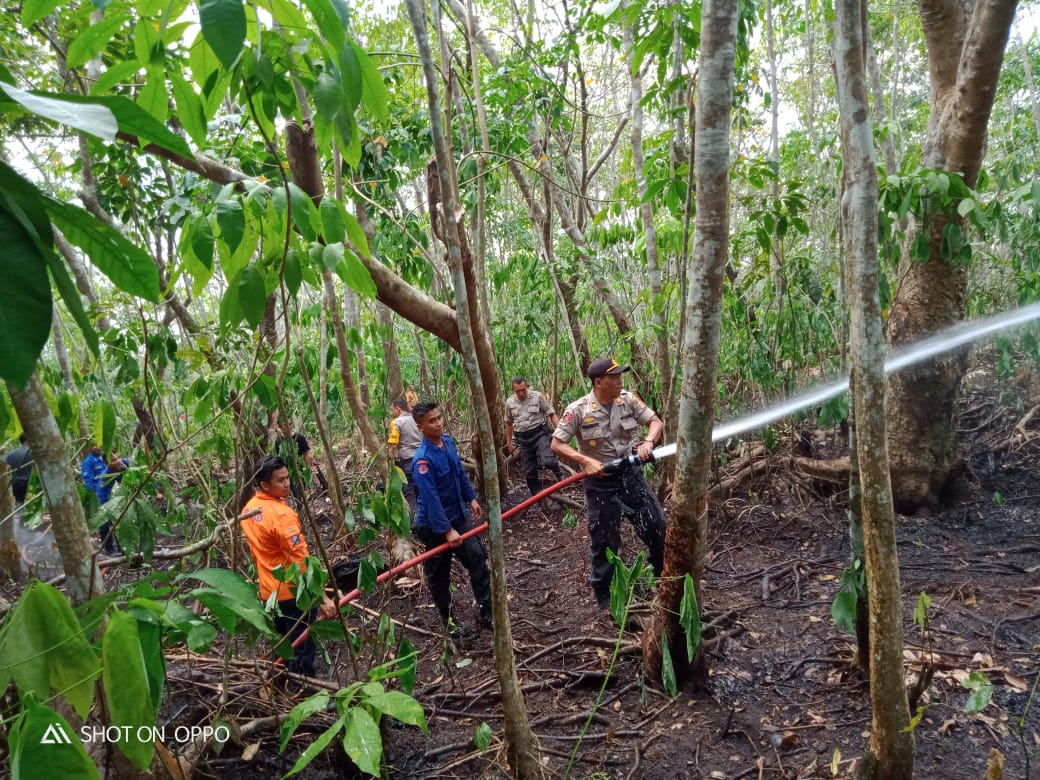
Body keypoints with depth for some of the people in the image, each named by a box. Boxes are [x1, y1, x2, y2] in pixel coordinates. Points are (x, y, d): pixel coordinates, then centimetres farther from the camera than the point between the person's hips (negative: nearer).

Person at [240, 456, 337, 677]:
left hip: (269, 591, 9)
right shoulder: (281, 514, -25)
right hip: (294, 592, -9)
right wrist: (323, 598, -28)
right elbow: (302, 562, -29)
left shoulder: (249, 509, 2)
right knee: (302, 653, 4)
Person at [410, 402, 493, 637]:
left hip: (459, 515, 7)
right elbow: (431, 499, -29)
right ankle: (448, 619, 30)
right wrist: (447, 530, -28)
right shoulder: (423, 459, -28)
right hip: (435, 525, -7)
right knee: (439, 575, 11)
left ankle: (487, 611, 18)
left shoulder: (448, 441, -3)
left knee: (478, 559, 6)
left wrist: (471, 498, 15)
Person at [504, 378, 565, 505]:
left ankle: (561, 475, 5)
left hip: (539, 434, -4)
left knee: (547, 461, -27)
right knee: (529, 472, 6)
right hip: (523, 439, 4)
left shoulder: (538, 397, -7)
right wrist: (509, 442, 18)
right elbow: (508, 423, 17)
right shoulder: (510, 402, 5)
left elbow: (551, 414, -6)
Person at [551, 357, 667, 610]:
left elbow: (656, 422, 1)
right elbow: (557, 445, -13)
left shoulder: (628, 400, -5)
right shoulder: (578, 410, -15)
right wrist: (586, 461, -25)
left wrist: (648, 441, -20)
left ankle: (665, 578, 36)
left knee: (658, 527, 9)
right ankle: (605, 598, 25)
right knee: (604, 541, 6)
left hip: (631, 475, 4)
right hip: (601, 483, -3)